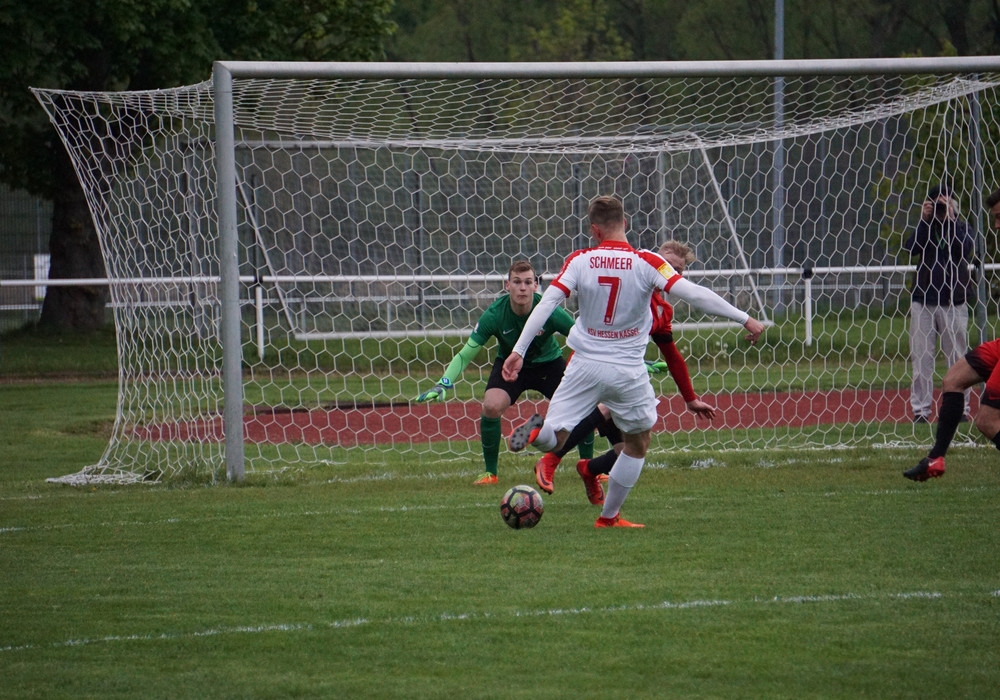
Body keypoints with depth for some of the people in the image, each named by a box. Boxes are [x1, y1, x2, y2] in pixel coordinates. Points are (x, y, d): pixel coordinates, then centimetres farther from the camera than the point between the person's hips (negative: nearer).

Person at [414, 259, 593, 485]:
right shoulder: (495, 315, -28)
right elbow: (465, 355, -24)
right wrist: (443, 384, -36)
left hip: (547, 362, 1)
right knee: (491, 406, -28)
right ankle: (490, 473, -9)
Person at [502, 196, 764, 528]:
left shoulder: (580, 261, -5)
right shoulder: (646, 263, -9)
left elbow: (545, 304, -10)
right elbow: (694, 294, -15)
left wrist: (518, 351, -7)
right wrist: (744, 318, -11)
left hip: (585, 365, 1)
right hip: (627, 371, -1)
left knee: (553, 438, 6)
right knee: (638, 443, 21)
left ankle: (536, 430, -30)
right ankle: (609, 516, 24)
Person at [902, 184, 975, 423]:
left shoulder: (960, 227, 3)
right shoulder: (925, 228, 8)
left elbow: (966, 248, -16)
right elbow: (910, 247, -9)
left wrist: (951, 219, -17)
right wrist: (925, 220, -14)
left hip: (953, 302, -2)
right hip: (923, 300, 2)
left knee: (957, 358, 1)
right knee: (920, 357, -1)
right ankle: (920, 409, 2)